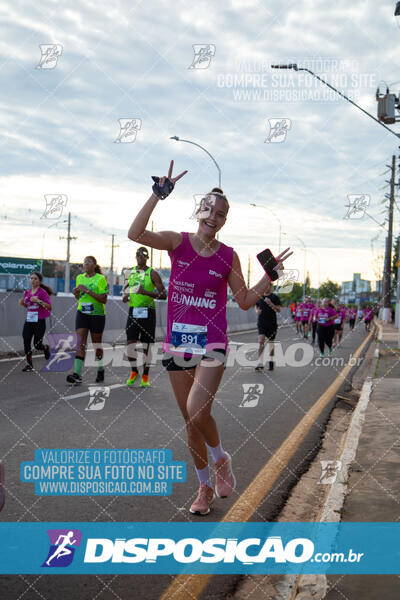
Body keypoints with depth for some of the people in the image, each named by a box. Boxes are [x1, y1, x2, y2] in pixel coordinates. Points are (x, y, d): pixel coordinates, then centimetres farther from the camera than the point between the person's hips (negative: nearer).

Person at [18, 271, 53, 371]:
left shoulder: (43, 292, -9)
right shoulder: (27, 293, 9)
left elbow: (49, 307, -14)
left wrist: (39, 301, -26)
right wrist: (22, 303, 2)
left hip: (39, 322, -5)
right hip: (28, 321, 5)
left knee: (37, 345, -3)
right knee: (26, 342, -5)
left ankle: (45, 348, 33)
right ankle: (29, 364, 7)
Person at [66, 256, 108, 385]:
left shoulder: (101, 279, -6)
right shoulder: (80, 278, 10)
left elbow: (104, 299, -13)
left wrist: (88, 290, -19)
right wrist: (76, 293, -2)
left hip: (97, 314, -3)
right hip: (82, 313, 3)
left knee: (97, 344, 8)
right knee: (80, 342, -11)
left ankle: (100, 371, 28)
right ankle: (77, 374, -19)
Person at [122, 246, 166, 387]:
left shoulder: (152, 274, -4)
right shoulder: (130, 272, 10)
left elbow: (163, 295, -8)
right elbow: (125, 288, 25)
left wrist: (146, 292, -22)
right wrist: (124, 297, 2)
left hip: (147, 311, -3)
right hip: (133, 311, 3)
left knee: (146, 345, 1)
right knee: (130, 343, -3)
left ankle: (145, 377, 12)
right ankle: (134, 372, 18)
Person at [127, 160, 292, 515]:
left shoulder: (228, 256, 1)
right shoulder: (179, 242, -1)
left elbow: (245, 301, 6)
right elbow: (135, 234, -17)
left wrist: (270, 276, -6)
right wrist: (158, 194, -21)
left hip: (211, 345, -1)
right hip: (177, 343, 2)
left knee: (197, 413, -20)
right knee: (190, 421, 10)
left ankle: (221, 460, 12)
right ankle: (205, 487, 29)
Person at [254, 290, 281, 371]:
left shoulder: (275, 297, -1)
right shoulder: (259, 296, 8)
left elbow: (278, 310, -7)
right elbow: (256, 306, 22)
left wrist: (270, 303, -21)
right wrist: (257, 310, -1)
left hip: (272, 323, -1)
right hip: (261, 323, 1)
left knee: (271, 342, 10)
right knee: (261, 341, -13)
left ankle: (271, 362, 26)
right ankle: (260, 364, -18)